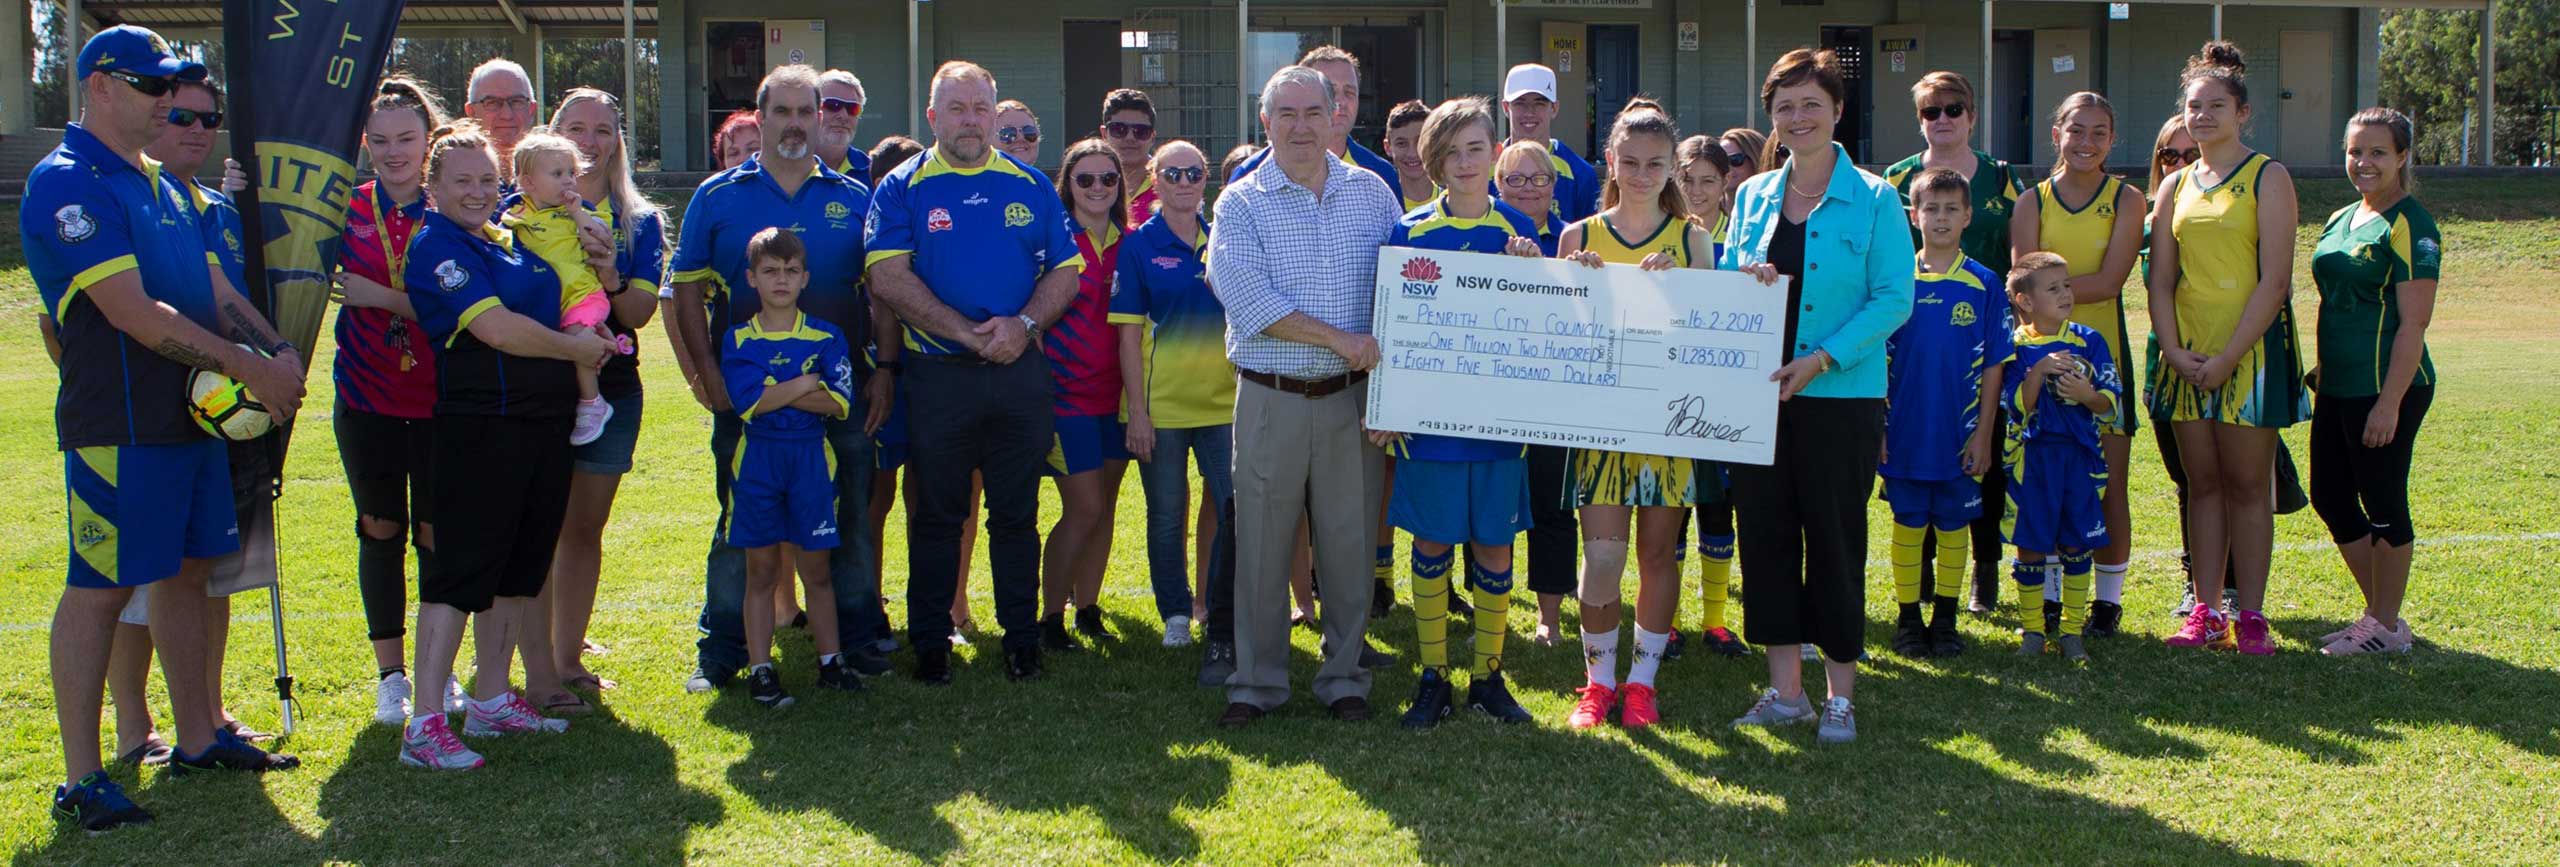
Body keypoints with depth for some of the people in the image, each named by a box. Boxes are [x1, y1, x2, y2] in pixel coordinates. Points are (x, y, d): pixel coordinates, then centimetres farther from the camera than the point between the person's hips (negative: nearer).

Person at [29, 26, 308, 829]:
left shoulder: (165, 185, 17)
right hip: (118, 423, -9)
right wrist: (250, 368, -19)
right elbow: (132, 311, -20)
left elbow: (215, 289, 16)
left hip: (193, 414, 9)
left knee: (188, 570, 15)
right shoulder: (66, 184, -12)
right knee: (99, 589, -3)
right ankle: (80, 780, 4)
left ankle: (198, 738, 27)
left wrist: (282, 353, -2)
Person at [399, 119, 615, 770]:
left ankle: (492, 699, 24)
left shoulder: (509, 238, 16)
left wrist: (602, 275, 11)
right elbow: (497, 329, -20)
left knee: (521, 565, 13)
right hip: (479, 425, -8)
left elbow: (558, 303, 31)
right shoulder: (436, 247, -9)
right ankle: (425, 725, -7)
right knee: (461, 568, -9)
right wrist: (574, 348, -7)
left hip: (542, 423, 9)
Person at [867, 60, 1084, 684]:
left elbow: (1065, 271, 7)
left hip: (1020, 371, 2)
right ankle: (930, 642, 16)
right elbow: (889, 277, -9)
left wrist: (1024, 324, -12)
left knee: (1017, 514, 7)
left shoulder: (1030, 186, 9)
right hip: (937, 374, -2)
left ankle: (1022, 637, 18)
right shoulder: (903, 188, 2)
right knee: (936, 514, 5)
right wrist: (968, 332, -14)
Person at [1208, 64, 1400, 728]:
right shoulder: (1242, 203, 0)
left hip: (1352, 398, 2)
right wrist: (1340, 339, -17)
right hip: (1271, 399, -2)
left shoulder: (1372, 193, 9)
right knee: (1262, 543, 4)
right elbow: (1247, 300, -13)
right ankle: (1257, 680, 17)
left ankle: (1344, 677, 20)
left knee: (1350, 541, 7)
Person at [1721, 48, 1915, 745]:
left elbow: (1894, 298, -9)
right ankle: (1785, 692, 17)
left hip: (1841, 397, -4)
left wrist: (1822, 359, -18)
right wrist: (1742, 280, -11)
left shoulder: (1874, 199, -3)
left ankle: (1840, 696, 15)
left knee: (1835, 541, 2)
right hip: (1758, 394, 4)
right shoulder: (1753, 196, 10)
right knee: (1765, 534, 6)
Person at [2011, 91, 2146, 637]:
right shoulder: (2032, 202, 5)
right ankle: (2048, 596, 16)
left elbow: (2109, 281, -11)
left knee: (2108, 484, 3)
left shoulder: (2126, 199, 1)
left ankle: (2108, 598, 15)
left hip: (2102, 352, -1)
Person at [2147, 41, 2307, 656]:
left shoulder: (2268, 178, -3)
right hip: (2187, 354, 5)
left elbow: (2274, 281, -11)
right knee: (2203, 484, 7)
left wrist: (2227, 357, -16)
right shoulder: (2175, 186, 12)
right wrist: (2173, 351, -6)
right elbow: (2161, 279, 9)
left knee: (2246, 485, -1)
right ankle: (2205, 613, 12)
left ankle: (2251, 617, 5)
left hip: (2250, 349, -5)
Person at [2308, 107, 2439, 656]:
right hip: (2338, 386, 9)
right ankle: (2380, 613, 26)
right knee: (2330, 498, 13)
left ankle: (2386, 629, 12)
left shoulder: (2410, 226, -11)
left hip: (2386, 387, -9)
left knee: (2383, 505, 0)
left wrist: (2389, 403, -20)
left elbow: (2412, 324, -16)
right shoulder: (2340, 221, 14)